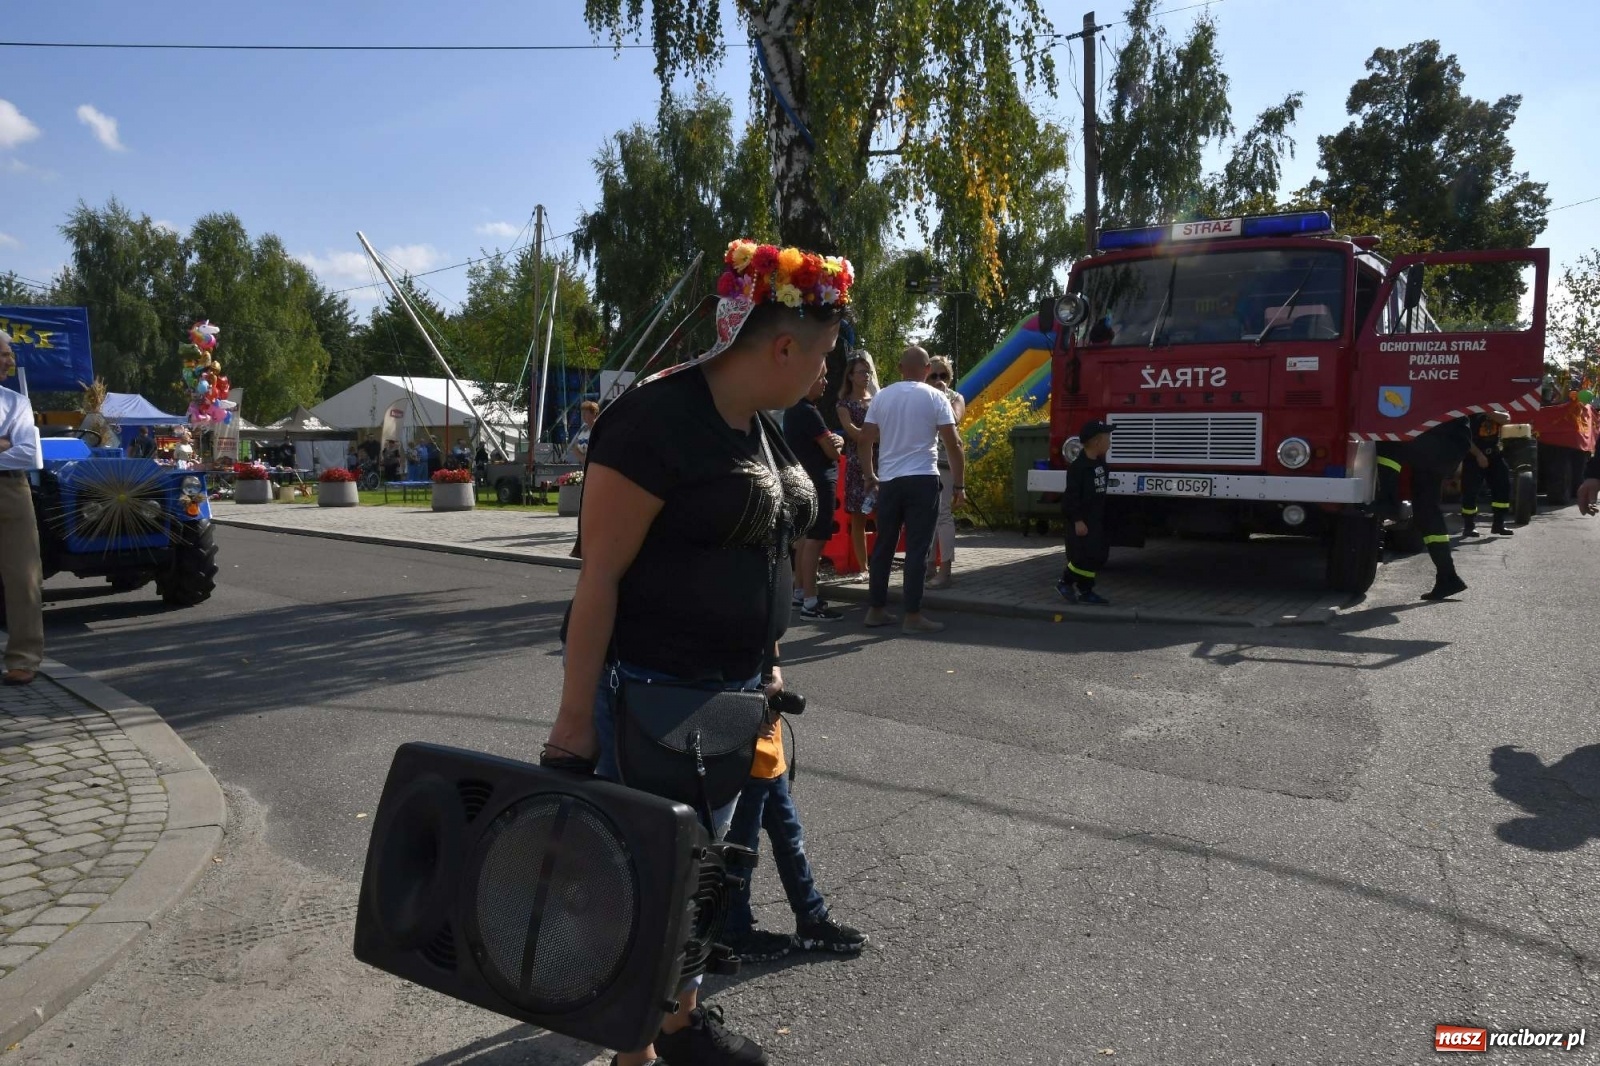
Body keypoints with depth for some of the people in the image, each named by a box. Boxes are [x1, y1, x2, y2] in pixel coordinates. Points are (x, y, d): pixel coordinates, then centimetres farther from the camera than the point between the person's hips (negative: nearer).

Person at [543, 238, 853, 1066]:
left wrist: (763, 668, 18)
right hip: (648, 692, -8)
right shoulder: (655, 419, -20)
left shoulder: (760, 425, 8)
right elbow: (599, 574, -20)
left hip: (729, 688, 9)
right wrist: (575, 718, -19)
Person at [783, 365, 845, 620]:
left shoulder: (793, 410, 13)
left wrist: (833, 440, -7)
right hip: (818, 481, -11)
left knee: (806, 537, 17)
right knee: (815, 539, -11)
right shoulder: (808, 412, -18)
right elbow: (833, 451, -15)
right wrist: (838, 442, 7)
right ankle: (810, 603, -12)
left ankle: (799, 592, 26)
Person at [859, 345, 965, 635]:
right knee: (917, 548, -2)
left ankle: (876, 609, 18)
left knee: (884, 545, 12)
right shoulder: (935, 397, -3)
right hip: (922, 480, -4)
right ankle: (913, 616, -1)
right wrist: (959, 484, -2)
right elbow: (953, 443, -7)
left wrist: (869, 475, 17)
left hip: (888, 480, 4)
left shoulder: (881, 397, 6)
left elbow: (865, 439, 6)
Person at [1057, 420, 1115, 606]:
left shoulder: (1099, 462, 10)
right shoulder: (1078, 466, -18)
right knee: (1085, 555, -12)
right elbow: (1072, 495, -20)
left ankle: (1085, 591, 14)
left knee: (1099, 555, 8)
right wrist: (1078, 520, -23)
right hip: (1082, 520, -9)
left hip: (1096, 519, 9)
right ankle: (1065, 582, 6)